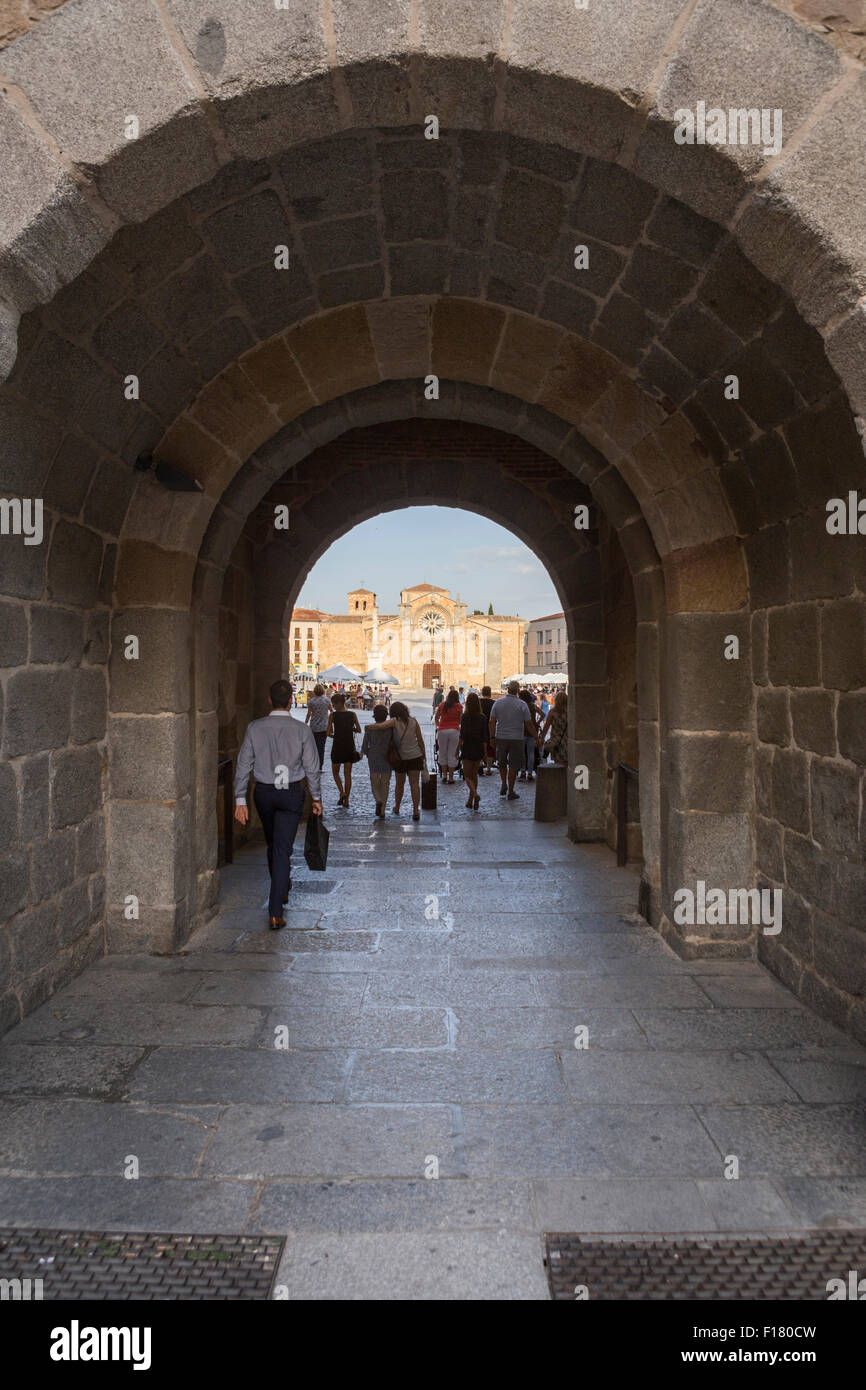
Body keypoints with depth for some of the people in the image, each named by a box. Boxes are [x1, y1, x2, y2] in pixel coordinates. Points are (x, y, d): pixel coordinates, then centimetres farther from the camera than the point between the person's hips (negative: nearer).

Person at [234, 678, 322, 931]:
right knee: (282, 850, -2)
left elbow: (244, 765, -4)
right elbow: (312, 768, -5)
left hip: (263, 792, 2)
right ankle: (275, 912, -8)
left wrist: (240, 800, 1)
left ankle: (282, 889, 44)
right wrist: (316, 798, 7)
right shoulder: (301, 730, -10)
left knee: (272, 844, 23)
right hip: (291, 793, -2)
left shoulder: (255, 728, -6)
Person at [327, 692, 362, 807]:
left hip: (337, 746, -3)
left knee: (335, 772, 16)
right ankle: (346, 800, 11)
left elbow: (329, 733, -9)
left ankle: (342, 792, -3)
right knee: (348, 774, 10)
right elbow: (359, 730, 3)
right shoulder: (352, 714, -1)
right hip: (350, 746, 3)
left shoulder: (333, 715, -8)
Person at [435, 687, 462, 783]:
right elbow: (460, 720, 6)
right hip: (454, 731, -2)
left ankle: (444, 775, 13)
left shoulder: (442, 705, 6)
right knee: (452, 754, 3)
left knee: (443, 753, 14)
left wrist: (438, 726, 32)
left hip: (442, 731, 2)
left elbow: (436, 718, 17)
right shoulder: (459, 706, 0)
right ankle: (450, 778, 5)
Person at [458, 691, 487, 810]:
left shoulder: (465, 716, -10)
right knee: (474, 775, 15)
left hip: (468, 748, -4)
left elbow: (462, 735, -12)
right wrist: (484, 752, 9)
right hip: (479, 748, 4)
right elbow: (484, 737, 2)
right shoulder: (482, 717, 1)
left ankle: (475, 794, -22)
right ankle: (470, 800, 18)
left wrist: (458, 748, -4)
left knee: (467, 775, 3)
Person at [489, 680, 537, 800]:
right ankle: (510, 792, 8)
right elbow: (528, 725, -5)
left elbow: (492, 722, -4)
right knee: (513, 765, 5)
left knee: (502, 762, 23)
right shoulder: (522, 704, -7)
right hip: (517, 738, -2)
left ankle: (504, 785, 14)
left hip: (501, 737, 2)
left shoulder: (497, 702, -1)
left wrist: (492, 737, 1)